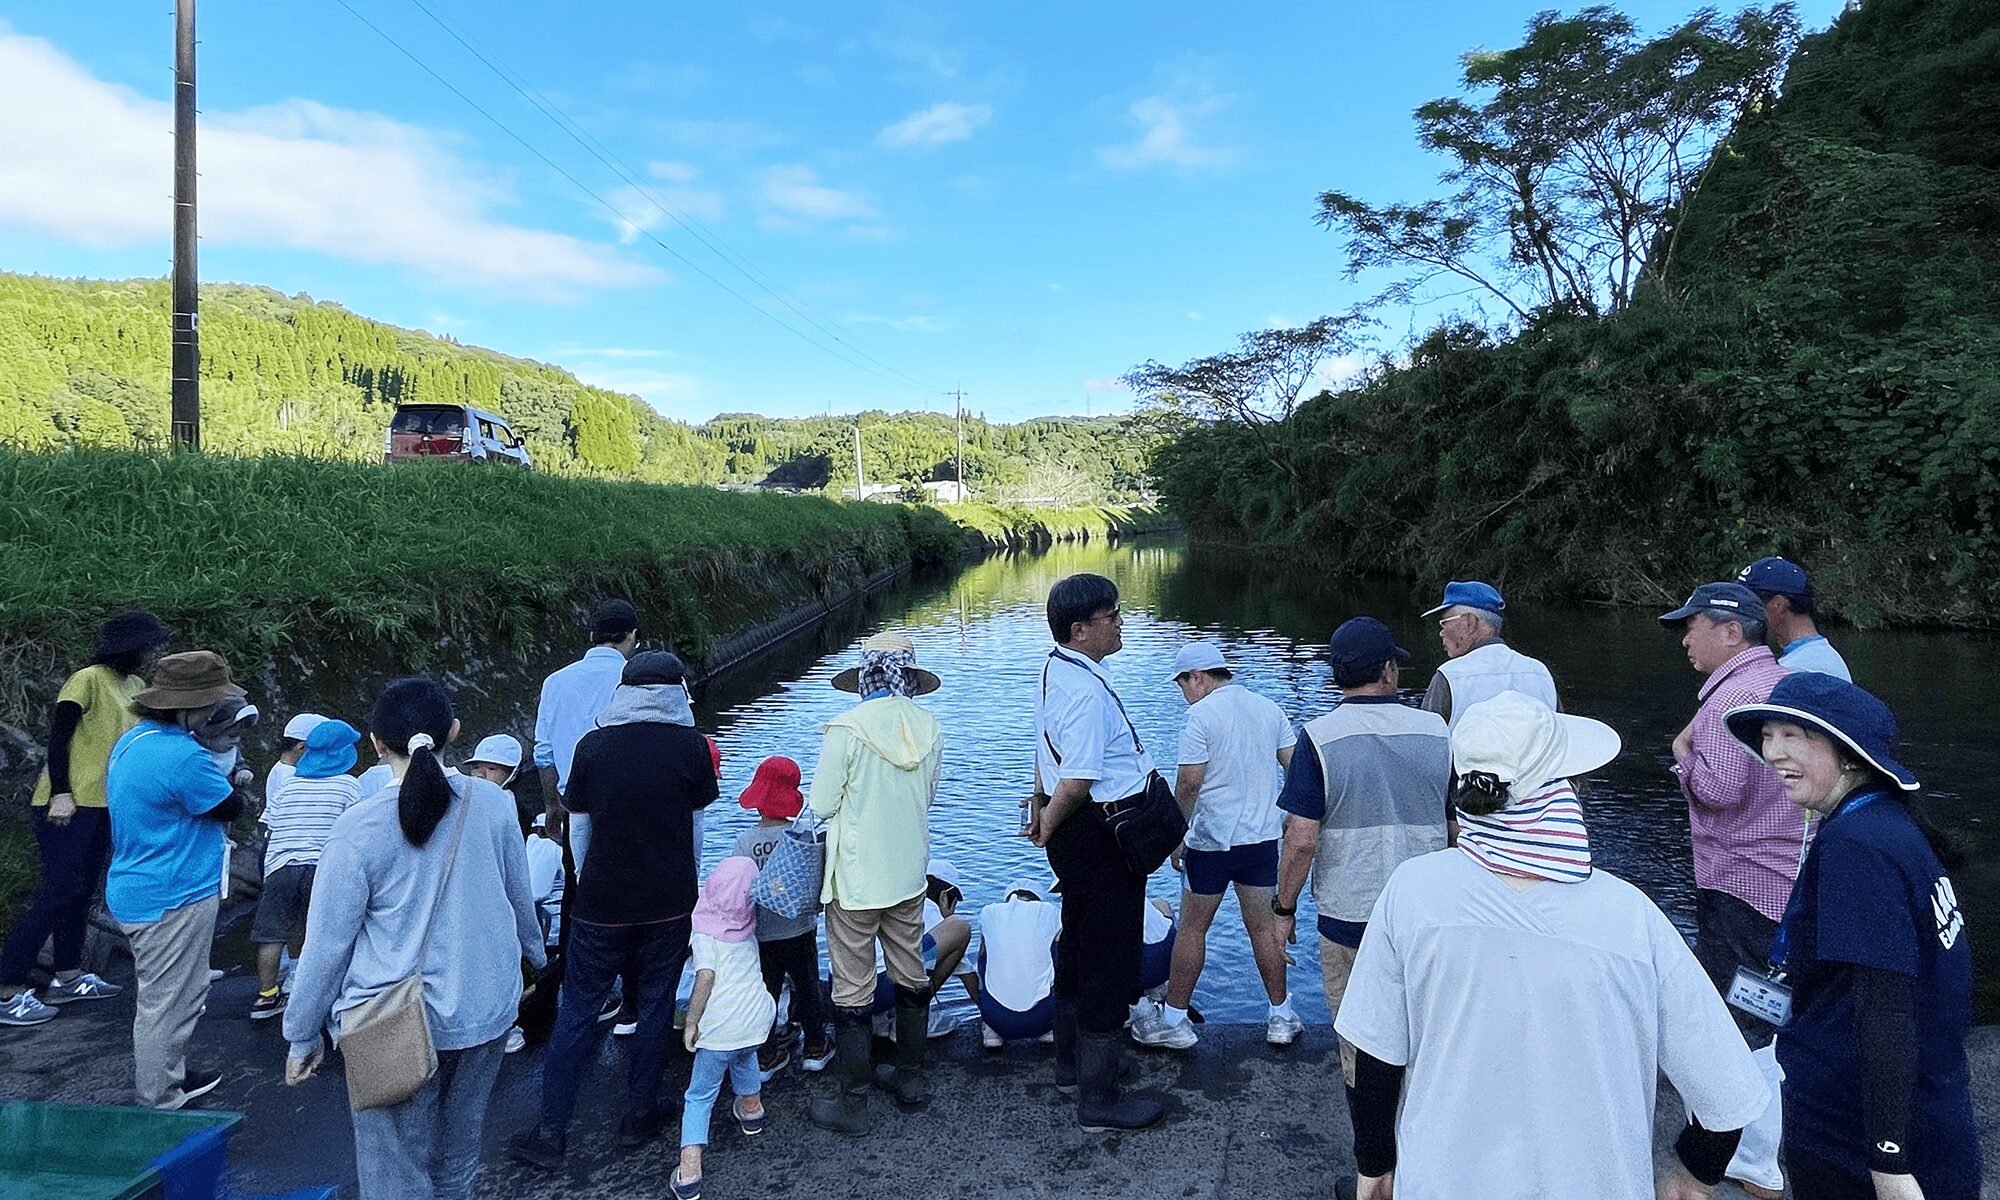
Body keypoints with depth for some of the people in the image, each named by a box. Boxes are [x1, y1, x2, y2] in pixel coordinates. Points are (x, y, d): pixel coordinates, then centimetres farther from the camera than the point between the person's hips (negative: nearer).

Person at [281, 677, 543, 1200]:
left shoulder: (360, 827, -16)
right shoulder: (492, 803, -6)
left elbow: (327, 942, -9)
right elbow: (520, 897, 8)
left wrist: (303, 1035, 4)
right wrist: (531, 954, 27)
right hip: (487, 1009, 4)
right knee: (457, 1157, 22)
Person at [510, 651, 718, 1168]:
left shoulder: (593, 745, -3)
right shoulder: (690, 745, -6)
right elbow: (696, 824, 1)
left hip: (602, 902, 1)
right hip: (669, 902, 0)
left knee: (577, 1012, 11)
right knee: (655, 1006, 15)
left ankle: (550, 1132, 16)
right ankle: (639, 1115, 24)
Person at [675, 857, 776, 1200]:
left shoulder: (704, 929, -7)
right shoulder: (748, 927, 9)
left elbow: (706, 975, -18)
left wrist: (692, 1021, -11)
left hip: (719, 1026, -4)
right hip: (757, 1015, 4)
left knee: (700, 1096, 7)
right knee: (744, 1055, 37)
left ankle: (688, 1172, -2)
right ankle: (751, 1107, 50)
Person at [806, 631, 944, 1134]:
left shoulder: (847, 729, -19)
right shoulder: (929, 728, -4)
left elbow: (821, 806, -13)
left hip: (857, 880, -5)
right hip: (910, 875, 5)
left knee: (853, 991, 6)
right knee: (911, 977, 20)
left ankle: (852, 1103, 17)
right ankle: (911, 1077, 35)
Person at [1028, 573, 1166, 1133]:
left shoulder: (1056, 670, 8)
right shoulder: (1087, 691, -25)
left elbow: (1049, 751, 17)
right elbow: (1078, 780, -26)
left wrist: (1042, 807, 15)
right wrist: (1049, 826, -11)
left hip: (1079, 833, 11)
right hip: (1103, 838, -10)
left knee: (1079, 949, 24)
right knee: (1111, 962, 2)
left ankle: (1072, 1060, 42)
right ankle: (1099, 1099, 15)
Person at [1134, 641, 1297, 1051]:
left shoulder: (1201, 715, -12)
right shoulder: (1269, 709, 7)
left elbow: (1189, 783, -16)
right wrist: (1291, 816, 23)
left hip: (1212, 840, -5)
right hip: (1263, 836, 6)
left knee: (1192, 929, 6)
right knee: (1263, 929, 15)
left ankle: (1174, 1021, 14)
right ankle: (1282, 1017, 23)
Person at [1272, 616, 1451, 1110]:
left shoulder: (1320, 737, -13)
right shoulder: (1437, 731, -3)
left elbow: (1302, 839, -16)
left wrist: (1284, 909, -3)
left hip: (1349, 916, -3)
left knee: (1360, 1047, 13)